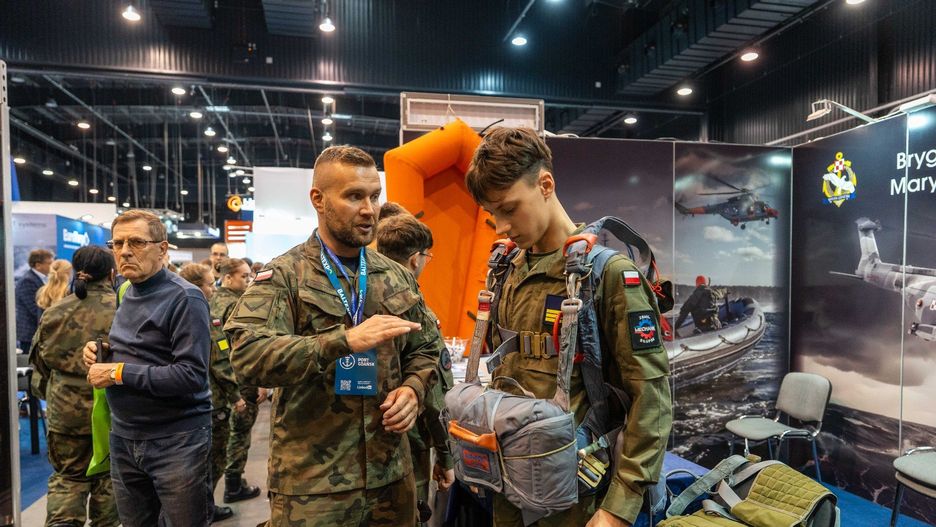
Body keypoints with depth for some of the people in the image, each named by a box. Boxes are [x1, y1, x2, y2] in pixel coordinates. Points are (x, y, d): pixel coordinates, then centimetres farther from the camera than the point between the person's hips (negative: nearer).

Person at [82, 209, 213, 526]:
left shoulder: (184, 298, -17)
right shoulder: (126, 294, 9)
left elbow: (192, 375, -25)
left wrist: (118, 373, -21)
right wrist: (103, 352, 0)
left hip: (176, 439, -8)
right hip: (123, 437, 8)